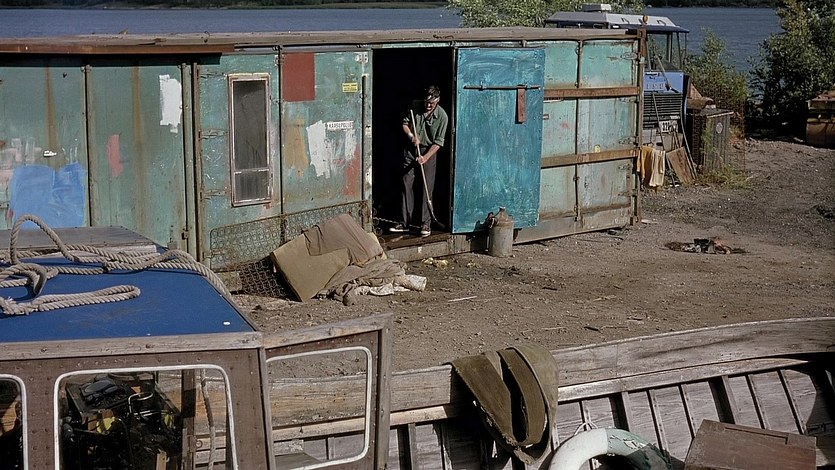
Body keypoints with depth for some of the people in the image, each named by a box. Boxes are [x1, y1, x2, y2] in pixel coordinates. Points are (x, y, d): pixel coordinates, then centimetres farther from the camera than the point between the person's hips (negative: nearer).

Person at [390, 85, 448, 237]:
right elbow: (405, 123, 8)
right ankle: (404, 223, 7)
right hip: (410, 150, 3)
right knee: (407, 186, 2)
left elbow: (438, 142, -12)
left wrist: (425, 157, -22)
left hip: (428, 151, -3)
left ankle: (426, 224, 1)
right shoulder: (415, 106, -5)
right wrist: (411, 136, -12)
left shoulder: (442, 116, -13)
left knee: (426, 189, -5)